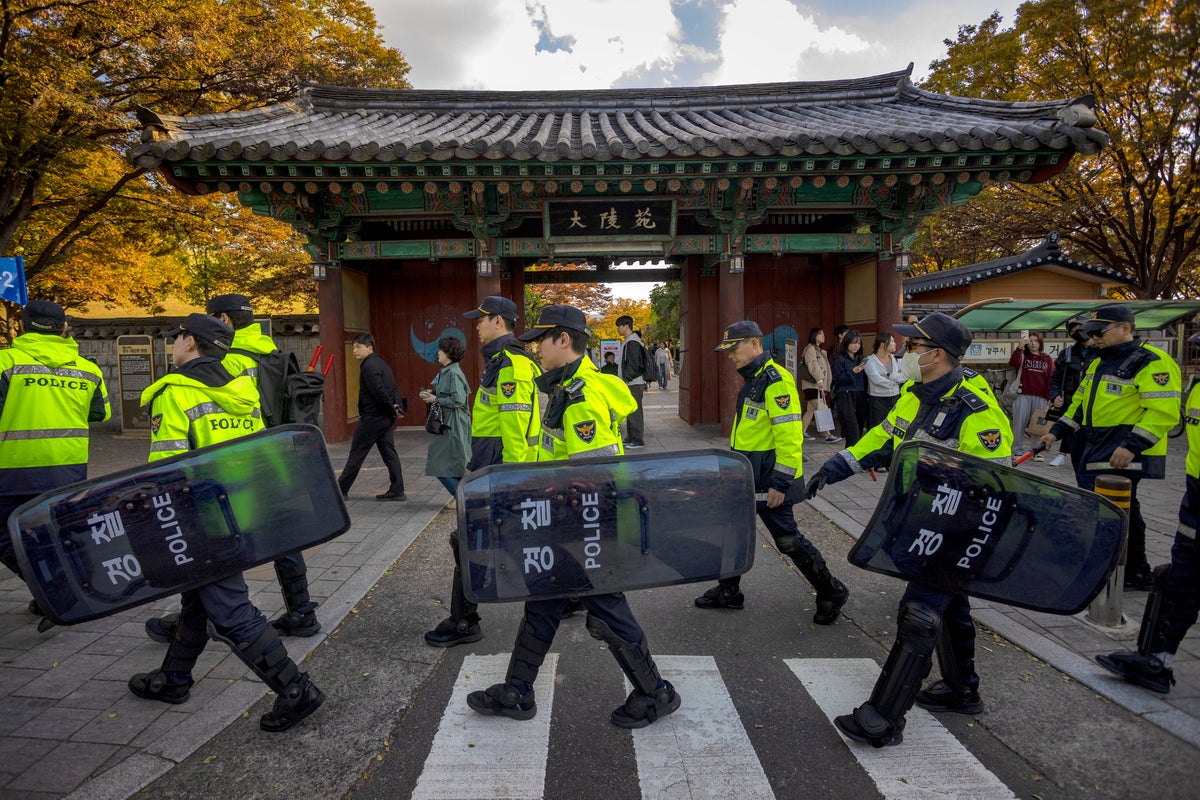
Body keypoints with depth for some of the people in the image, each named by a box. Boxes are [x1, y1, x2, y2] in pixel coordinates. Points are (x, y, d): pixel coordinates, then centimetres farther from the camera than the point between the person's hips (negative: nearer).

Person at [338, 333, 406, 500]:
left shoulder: (368, 366, -15)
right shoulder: (382, 363, 15)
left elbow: (379, 392, -22)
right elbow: (394, 390, 13)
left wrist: (392, 410, -13)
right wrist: (397, 408, 3)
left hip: (372, 417, -9)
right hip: (385, 417, 9)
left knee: (356, 453, 1)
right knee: (389, 452, 7)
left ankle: (341, 489, 11)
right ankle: (397, 491, 7)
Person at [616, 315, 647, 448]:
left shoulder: (632, 342, -15)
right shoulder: (627, 342, 17)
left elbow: (633, 365, -20)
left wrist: (626, 380, -19)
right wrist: (624, 381, 20)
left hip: (634, 383, -11)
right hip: (629, 383, 11)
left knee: (634, 412, -8)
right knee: (630, 411, 14)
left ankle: (638, 440, -4)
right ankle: (631, 438, 22)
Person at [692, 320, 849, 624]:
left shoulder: (775, 380, -19)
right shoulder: (752, 379, 13)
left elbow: (789, 435, -24)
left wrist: (780, 483, -24)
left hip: (769, 480, -10)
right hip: (747, 476, 10)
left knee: (787, 538, 0)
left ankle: (831, 593, 19)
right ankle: (728, 592, 29)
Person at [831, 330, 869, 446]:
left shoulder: (860, 359, 18)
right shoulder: (840, 359, 0)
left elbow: (865, 380, 20)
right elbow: (838, 379, -9)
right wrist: (853, 372, -18)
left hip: (860, 397, 6)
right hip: (846, 397, -6)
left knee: (859, 430, 3)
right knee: (853, 433, -15)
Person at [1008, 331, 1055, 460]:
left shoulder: (1047, 359, 13)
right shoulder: (1022, 356, 6)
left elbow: (1050, 379, 10)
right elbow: (1013, 363, -18)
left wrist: (1049, 397, 5)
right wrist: (1020, 346, -25)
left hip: (1040, 398, 2)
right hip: (1023, 396, -2)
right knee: (1019, 424, 0)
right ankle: (1018, 451, 8)